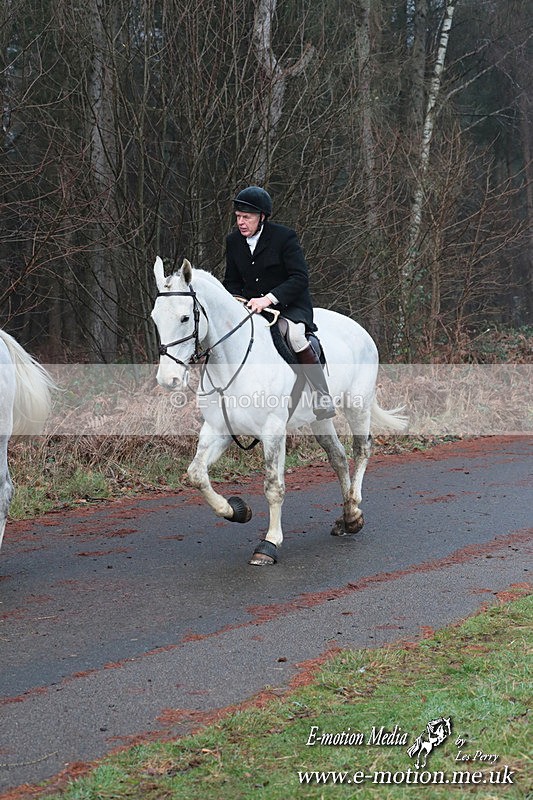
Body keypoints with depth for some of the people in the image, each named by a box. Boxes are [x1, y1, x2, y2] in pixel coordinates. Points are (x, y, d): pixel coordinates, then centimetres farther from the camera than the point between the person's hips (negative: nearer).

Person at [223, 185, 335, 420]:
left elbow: (300, 278, -18)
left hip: (289, 306, -6)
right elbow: (231, 281, 16)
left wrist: (269, 298, -30)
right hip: (251, 308, 6)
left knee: (294, 334, -35)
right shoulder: (233, 241, 5)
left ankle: (322, 395, -25)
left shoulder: (284, 237, -12)